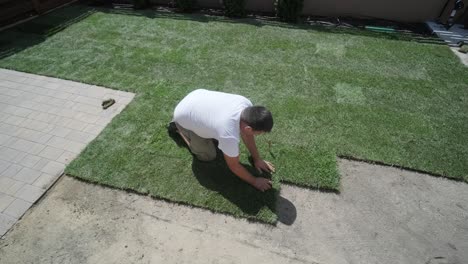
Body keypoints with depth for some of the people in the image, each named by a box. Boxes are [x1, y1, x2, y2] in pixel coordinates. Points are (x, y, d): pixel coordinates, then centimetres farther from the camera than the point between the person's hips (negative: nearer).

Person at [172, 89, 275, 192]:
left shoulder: (246, 104, -23)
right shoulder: (229, 135, -41)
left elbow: (247, 134, -4)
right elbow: (234, 166, -20)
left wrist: (257, 159, 2)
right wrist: (254, 181, -8)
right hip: (184, 116, -6)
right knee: (208, 156, 5)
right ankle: (180, 129, 20)